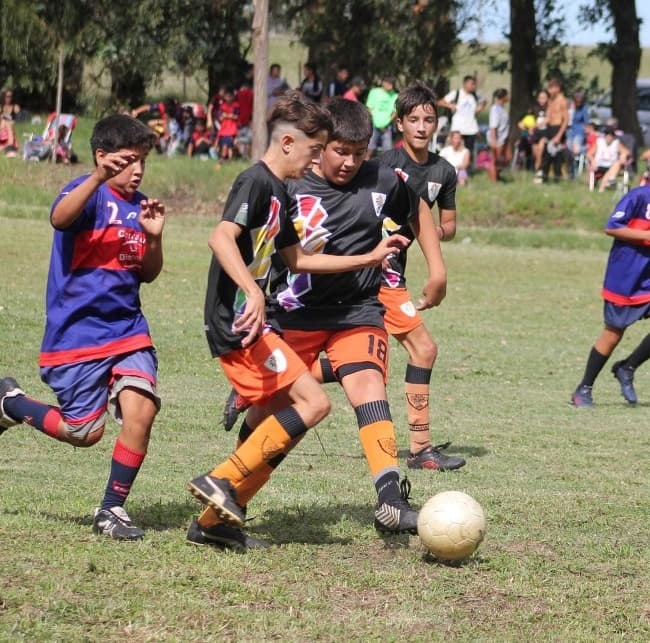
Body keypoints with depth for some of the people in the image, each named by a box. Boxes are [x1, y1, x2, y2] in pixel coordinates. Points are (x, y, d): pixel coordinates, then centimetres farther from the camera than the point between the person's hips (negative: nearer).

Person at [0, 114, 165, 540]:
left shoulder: (139, 204, 10)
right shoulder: (89, 194, -10)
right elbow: (60, 218, -35)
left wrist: (154, 237, -3)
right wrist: (98, 178, -48)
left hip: (128, 329, 5)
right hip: (77, 332, -5)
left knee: (141, 409, -16)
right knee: (84, 432, -2)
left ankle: (112, 510, 1)